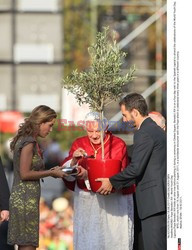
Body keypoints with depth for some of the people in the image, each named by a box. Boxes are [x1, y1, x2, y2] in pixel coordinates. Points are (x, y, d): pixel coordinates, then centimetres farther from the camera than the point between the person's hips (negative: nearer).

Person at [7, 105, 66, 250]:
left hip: (21, 198, 10)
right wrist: (51, 173, -9)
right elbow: (25, 174, -17)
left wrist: (51, 171, 8)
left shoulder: (25, 140, 15)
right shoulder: (29, 143, -13)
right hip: (26, 200, -10)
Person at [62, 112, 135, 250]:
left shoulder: (118, 145, -5)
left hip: (113, 204, -3)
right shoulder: (79, 144, 5)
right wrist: (74, 160, -21)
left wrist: (88, 174, -25)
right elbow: (67, 175, 1)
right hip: (87, 205, 3)